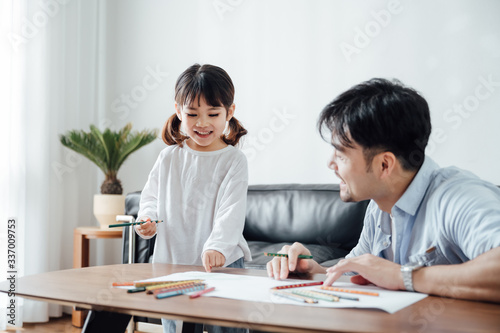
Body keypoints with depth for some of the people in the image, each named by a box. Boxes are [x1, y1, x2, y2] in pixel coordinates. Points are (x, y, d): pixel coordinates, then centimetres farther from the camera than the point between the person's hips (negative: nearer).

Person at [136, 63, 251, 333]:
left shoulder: (233, 160, -6)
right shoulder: (169, 157, 7)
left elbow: (231, 211, -16)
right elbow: (151, 195, 14)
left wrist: (217, 247, -32)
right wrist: (147, 220, -8)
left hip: (221, 264, -4)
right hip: (171, 262, 4)